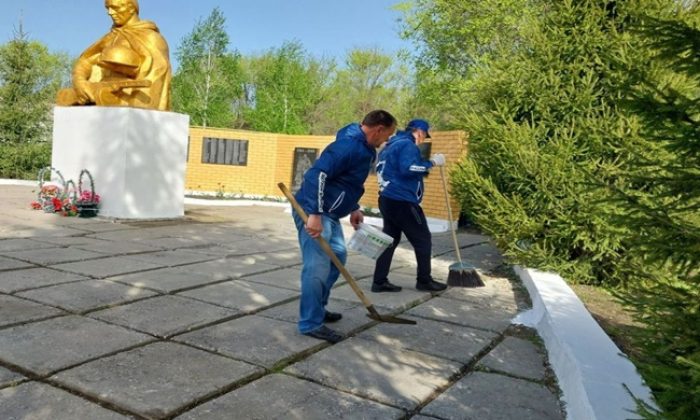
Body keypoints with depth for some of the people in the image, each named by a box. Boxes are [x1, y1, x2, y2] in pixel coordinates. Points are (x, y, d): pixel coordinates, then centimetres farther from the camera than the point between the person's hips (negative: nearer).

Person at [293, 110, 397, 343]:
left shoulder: (365, 149, 11)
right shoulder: (348, 145, -22)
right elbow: (317, 175, -30)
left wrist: (353, 208, 18)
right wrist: (315, 215, -32)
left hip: (329, 213, 11)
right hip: (313, 212, -11)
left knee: (338, 256, 19)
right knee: (317, 266, -10)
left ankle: (317, 309, 30)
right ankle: (311, 323, 1)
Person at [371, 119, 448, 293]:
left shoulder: (392, 144, 18)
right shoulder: (408, 144, -11)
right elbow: (408, 168, -26)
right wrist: (431, 162, -16)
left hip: (388, 199, 10)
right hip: (402, 201, -9)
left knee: (390, 239, 12)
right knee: (423, 240, 4)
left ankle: (379, 281, 12)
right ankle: (424, 280, 13)